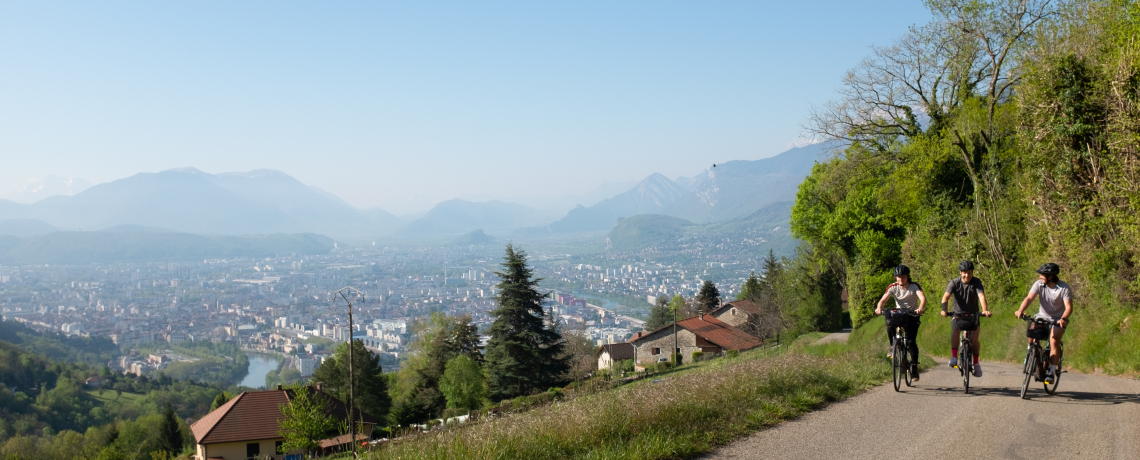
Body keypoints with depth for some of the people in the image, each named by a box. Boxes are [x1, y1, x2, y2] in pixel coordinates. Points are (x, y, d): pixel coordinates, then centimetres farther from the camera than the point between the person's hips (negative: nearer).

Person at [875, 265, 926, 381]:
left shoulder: (914, 286, -14)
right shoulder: (893, 287, -8)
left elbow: (923, 298, -31)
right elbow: (883, 299, -20)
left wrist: (921, 308, -53)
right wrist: (879, 308, -42)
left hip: (912, 315, -2)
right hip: (899, 314, 2)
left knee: (911, 342, -16)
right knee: (889, 323, -33)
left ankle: (914, 368, -4)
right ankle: (893, 346, -9)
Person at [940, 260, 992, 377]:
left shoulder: (976, 282, -10)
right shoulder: (954, 283, -10)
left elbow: (981, 296, -26)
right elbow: (946, 296, -24)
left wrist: (985, 310, -46)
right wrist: (944, 309, -44)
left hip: (973, 315, 0)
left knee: (974, 339, -14)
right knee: (954, 329, -30)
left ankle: (976, 363, 7)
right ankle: (954, 357, -21)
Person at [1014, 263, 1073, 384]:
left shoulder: (1064, 288, -17)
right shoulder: (1039, 284, -10)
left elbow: (1069, 307, -25)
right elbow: (1029, 298, -21)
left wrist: (1063, 318, -45)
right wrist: (1020, 310, -40)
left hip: (1058, 320, -3)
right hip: (1042, 317, 3)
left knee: (1054, 341, -25)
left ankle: (1051, 372, -19)